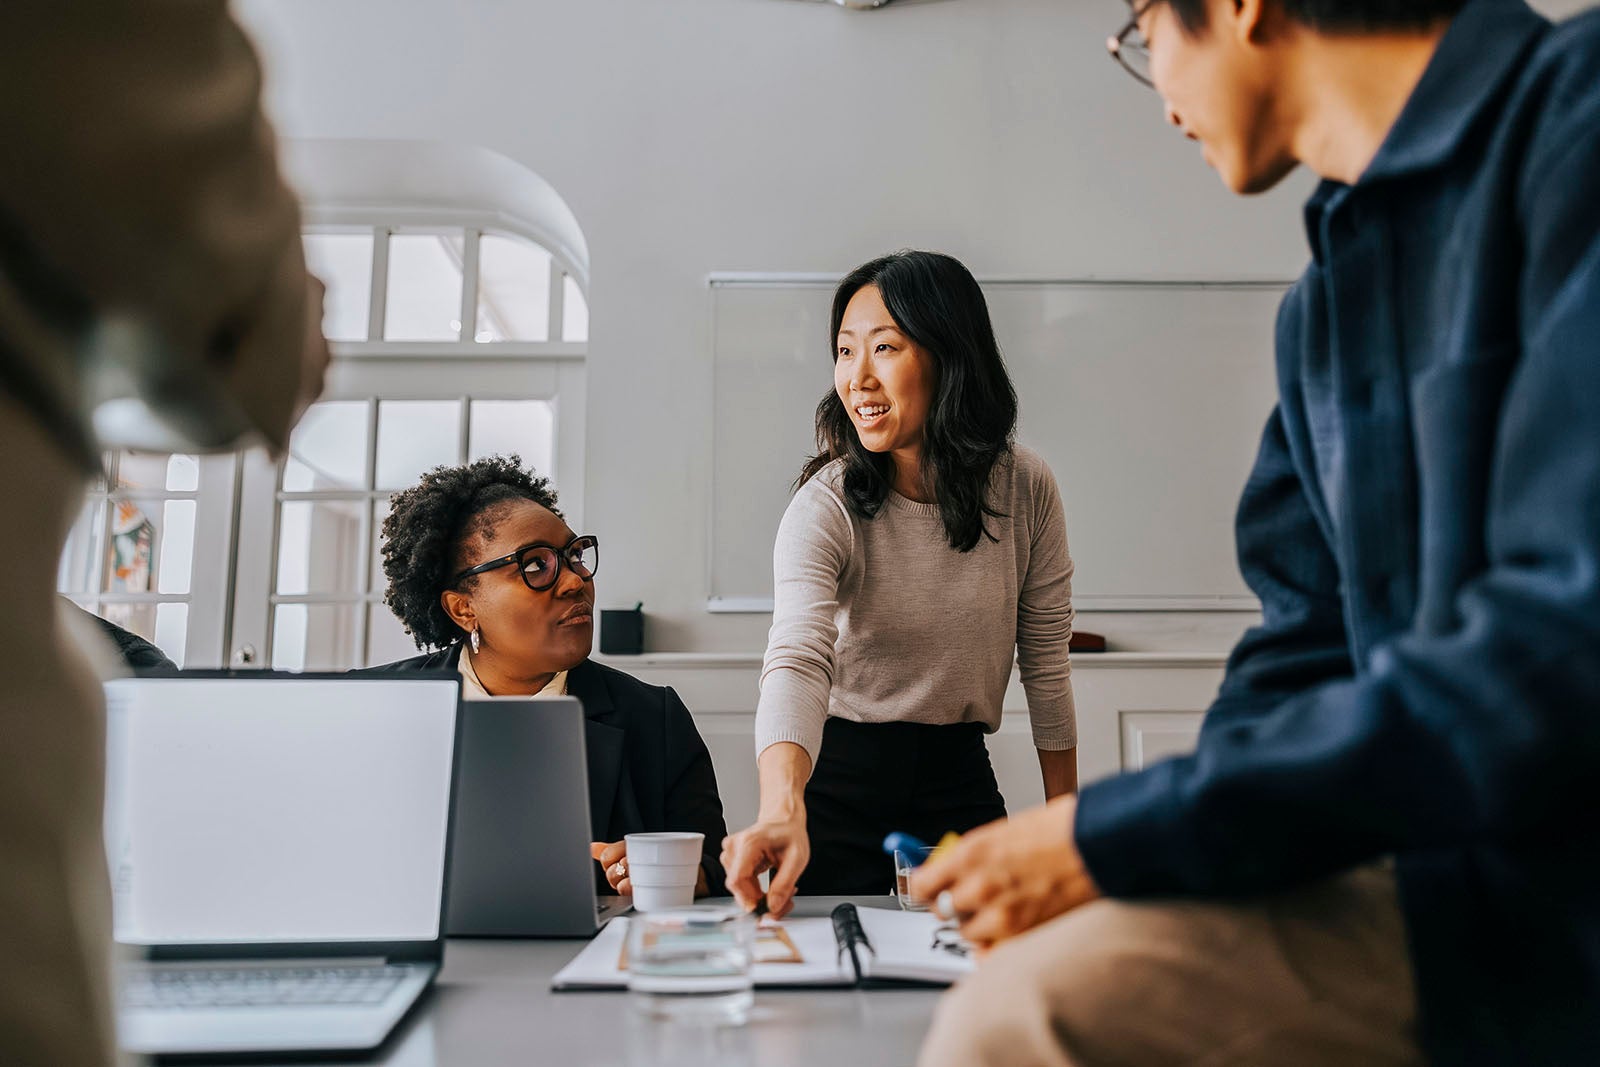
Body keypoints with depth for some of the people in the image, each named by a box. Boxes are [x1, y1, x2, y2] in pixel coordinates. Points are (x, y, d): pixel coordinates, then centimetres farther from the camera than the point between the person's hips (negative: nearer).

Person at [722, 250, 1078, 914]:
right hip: (839, 774, -2)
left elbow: (1046, 662, 0)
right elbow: (796, 660, -35)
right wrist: (781, 810, -53)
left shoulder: (1024, 487, -10)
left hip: (960, 775, 2)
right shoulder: (827, 505, -19)